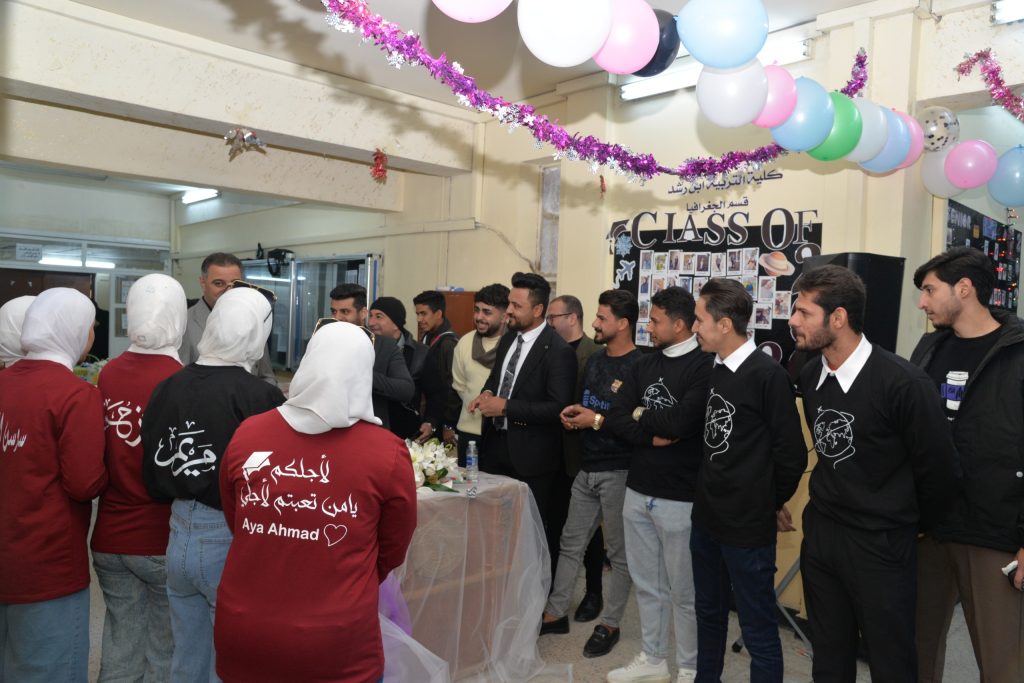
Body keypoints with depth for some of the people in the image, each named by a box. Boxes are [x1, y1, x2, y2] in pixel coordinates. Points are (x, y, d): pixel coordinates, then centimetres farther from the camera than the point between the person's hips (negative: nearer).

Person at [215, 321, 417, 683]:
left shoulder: (245, 435, -8)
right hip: (335, 647, -3)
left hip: (242, 636, 3)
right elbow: (392, 551, 0)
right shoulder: (388, 453, -16)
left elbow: (235, 524, 10)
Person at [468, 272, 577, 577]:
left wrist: (505, 406, -22)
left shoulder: (558, 351, -17)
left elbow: (559, 408, -21)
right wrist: (488, 394, -2)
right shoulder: (508, 338, 8)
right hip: (496, 445, 7)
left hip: (530, 456, -7)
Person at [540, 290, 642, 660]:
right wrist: (574, 413, -1)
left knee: (619, 552, 8)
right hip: (587, 467, 8)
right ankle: (556, 612, 27)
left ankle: (610, 623, 23)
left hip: (619, 472, -7)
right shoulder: (595, 359, 9)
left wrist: (598, 422, -18)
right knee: (571, 543, 14)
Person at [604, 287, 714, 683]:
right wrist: (654, 436, -14)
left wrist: (641, 414, -6)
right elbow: (615, 418, 2)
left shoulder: (704, 367, -13)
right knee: (647, 584, 18)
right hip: (638, 492, 6)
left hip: (679, 498, -6)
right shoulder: (645, 364, 8)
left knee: (684, 591, 10)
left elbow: (681, 422, -24)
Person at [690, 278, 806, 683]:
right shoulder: (715, 372, 6)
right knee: (709, 614, 22)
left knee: (758, 631, 6)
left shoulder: (768, 375, -17)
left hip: (747, 527, -7)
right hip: (706, 518, 8)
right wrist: (708, 494, 9)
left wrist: (767, 504, -3)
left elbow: (791, 456, -14)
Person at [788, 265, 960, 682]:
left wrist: (913, 526, 3)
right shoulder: (809, 376, 0)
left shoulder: (903, 383, -20)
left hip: (880, 544, -5)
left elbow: (939, 470, -11)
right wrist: (832, 507, 15)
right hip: (819, 535, 6)